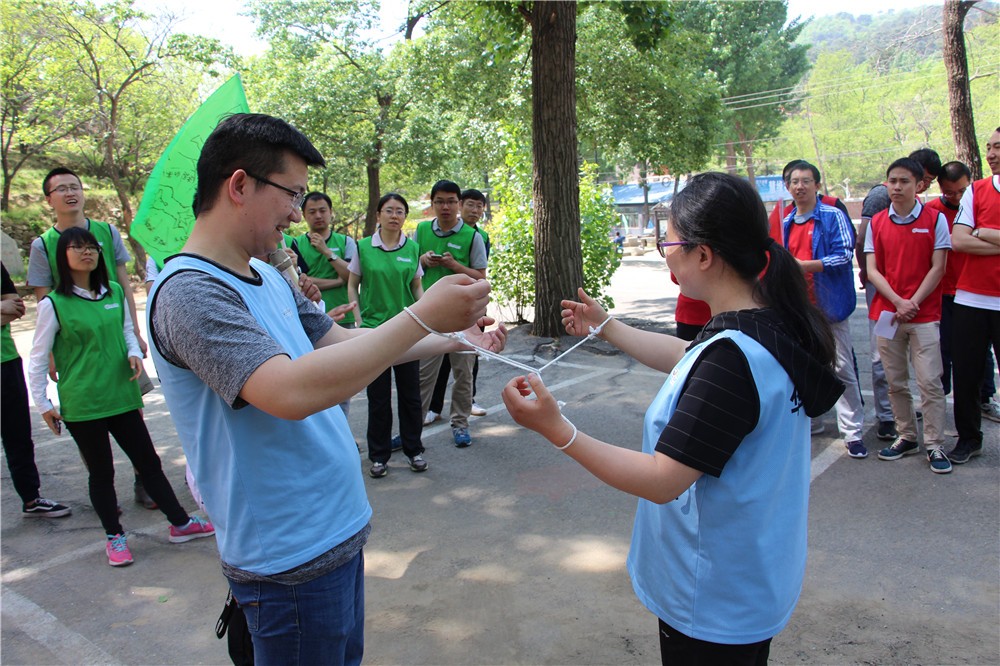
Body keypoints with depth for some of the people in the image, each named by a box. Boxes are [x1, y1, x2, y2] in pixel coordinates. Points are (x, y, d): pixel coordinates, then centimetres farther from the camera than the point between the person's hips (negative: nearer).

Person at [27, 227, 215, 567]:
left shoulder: (114, 292, 6)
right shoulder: (54, 304, -7)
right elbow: (38, 359, -3)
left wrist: (134, 352, -2)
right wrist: (43, 405, -3)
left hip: (121, 396, 4)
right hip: (81, 405, -4)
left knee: (148, 461, 10)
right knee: (101, 472, 7)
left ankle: (180, 523, 21)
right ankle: (114, 537, 24)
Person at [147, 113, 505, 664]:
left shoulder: (266, 277, 7)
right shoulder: (189, 291, -23)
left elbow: (337, 340, 17)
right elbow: (291, 391, -35)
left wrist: (453, 338, 12)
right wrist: (423, 315, -30)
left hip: (336, 530, 9)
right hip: (291, 556, -9)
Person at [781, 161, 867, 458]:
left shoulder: (833, 216, -6)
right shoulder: (787, 222, 13)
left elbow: (844, 255, -16)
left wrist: (804, 265, -23)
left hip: (828, 304, -6)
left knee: (842, 369, -4)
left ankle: (853, 432, 3)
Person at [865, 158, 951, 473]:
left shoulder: (935, 219, 0)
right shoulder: (877, 222, 6)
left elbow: (938, 267, -3)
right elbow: (872, 270, 2)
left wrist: (913, 302, -11)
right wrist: (897, 301, -11)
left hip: (924, 314, -3)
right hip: (886, 313, 3)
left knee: (930, 382, -4)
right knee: (895, 382, 9)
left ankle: (934, 445, 5)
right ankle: (906, 437, 22)